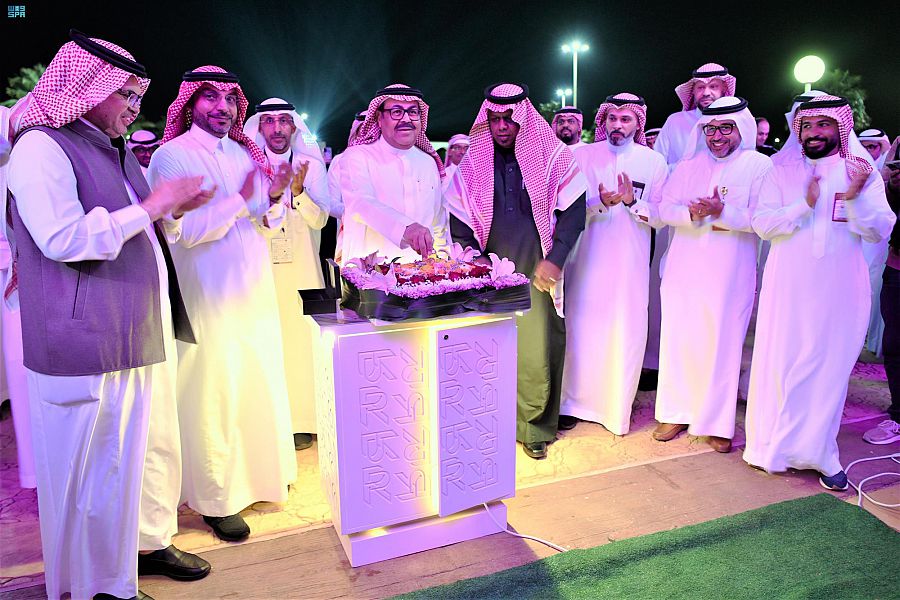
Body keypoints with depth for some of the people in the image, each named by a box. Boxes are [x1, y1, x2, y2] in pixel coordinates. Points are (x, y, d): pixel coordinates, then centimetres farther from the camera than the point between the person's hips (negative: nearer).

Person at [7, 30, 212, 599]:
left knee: (152, 445, 16)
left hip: (142, 333, 9)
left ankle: (149, 541, 34)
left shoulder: (116, 150, 18)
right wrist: (151, 207, -17)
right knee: (97, 465, 2)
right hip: (87, 342, -9)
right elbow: (63, 238, -23)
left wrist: (173, 208, 13)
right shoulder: (43, 146, -10)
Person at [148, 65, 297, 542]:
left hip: (256, 292, 7)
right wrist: (239, 199, -20)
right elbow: (183, 230, -18)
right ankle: (216, 500, 17)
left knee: (261, 385, 14)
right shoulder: (172, 157, -8)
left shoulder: (246, 154, 12)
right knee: (216, 397, 1)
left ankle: (260, 471, 34)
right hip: (211, 299, -6)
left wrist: (274, 198, -6)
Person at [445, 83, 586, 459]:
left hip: (537, 273, -1)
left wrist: (555, 258, -9)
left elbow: (573, 210, 0)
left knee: (538, 348, -4)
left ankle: (535, 426, 13)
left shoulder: (554, 158, 2)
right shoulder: (472, 164, 8)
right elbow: (459, 221, 8)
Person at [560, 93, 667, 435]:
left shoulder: (654, 161, 5)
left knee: (626, 333, 2)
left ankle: (616, 408, 17)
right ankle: (574, 402, 16)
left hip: (630, 264, 1)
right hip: (587, 259, 0)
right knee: (581, 329, 1)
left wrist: (632, 202, -17)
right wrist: (601, 202, -20)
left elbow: (660, 217, 0)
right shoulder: (582, 156, 4)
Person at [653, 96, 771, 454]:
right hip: (683, 269, 3)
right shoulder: (690, 164, 10)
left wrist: (723, 212, -23)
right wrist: (691, 213, -16)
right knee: (678, 339, 6)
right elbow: (665, 209, 3)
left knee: (721, 344, 2)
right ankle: (677, 413, 21)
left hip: (730, 274, -3)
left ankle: (717, 423, 17)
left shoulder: (759, 165, -1)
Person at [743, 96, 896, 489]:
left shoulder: (862, 174, 6)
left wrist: (855, 198, -19)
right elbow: (762, 224, -5)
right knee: (780, 364, 4)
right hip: (787, 289, 0)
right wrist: (804, 205, -18)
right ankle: (771, 448, 18)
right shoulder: (782, 174, 6)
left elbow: (880, 230, -3)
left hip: (839, 290, 1)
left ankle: (819, 454, 20)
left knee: (829, 368, 7)